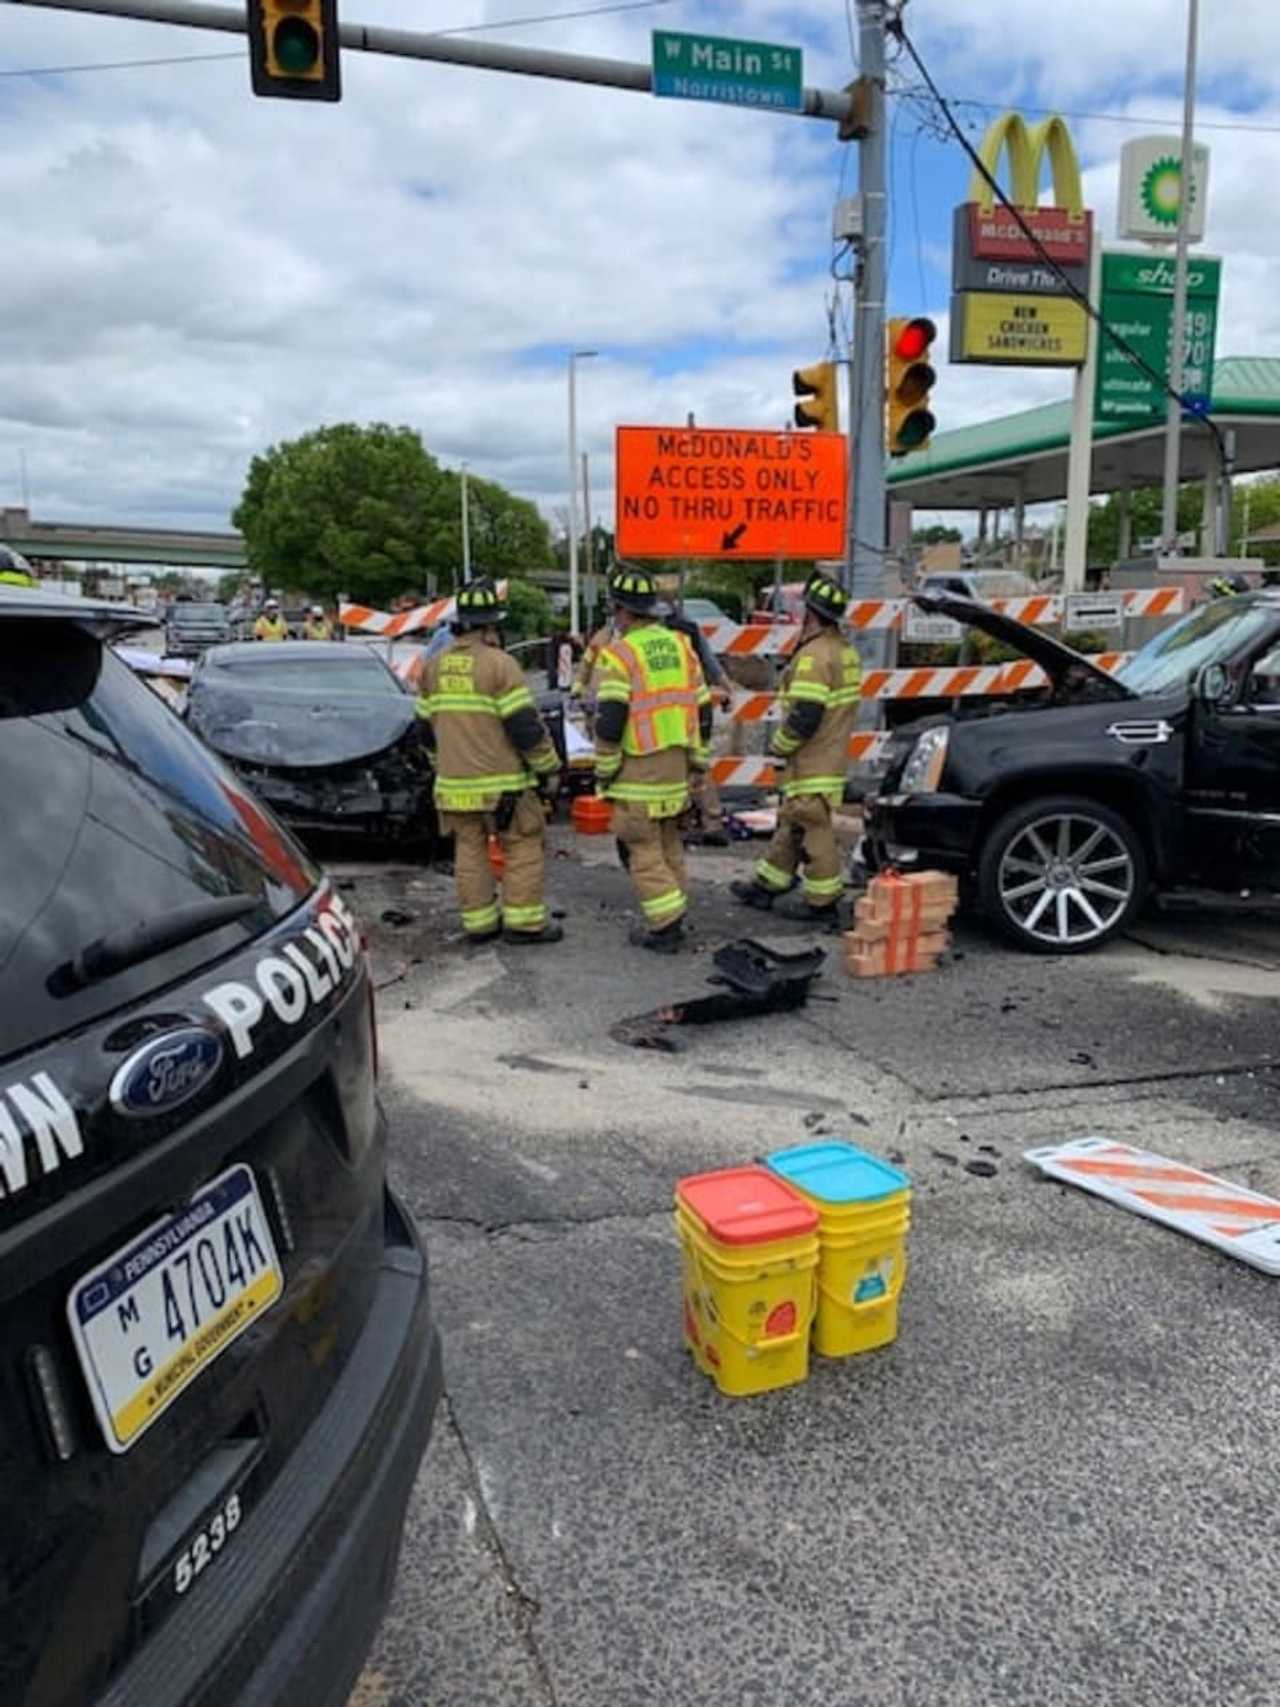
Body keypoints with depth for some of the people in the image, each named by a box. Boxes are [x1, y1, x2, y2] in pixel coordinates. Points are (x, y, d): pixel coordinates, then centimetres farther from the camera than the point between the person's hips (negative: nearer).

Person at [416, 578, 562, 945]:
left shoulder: (434, 667, 8)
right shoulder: (499, 664, -12)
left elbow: (426, 725, 16)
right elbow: (525, 726, -14)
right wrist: (549, 768, -4)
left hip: (454, 781, 6)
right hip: (502, 781, -6)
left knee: (470, 850, 12)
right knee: (523, 848, 3)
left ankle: (479, 923, 16)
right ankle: (523, 922, 4)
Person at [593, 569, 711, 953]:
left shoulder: (619, 653, -12)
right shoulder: (679, 645, 9)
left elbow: (609, 720, -18)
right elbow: (702, 708, 12)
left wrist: (605, 768, -6)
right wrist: (696, 758, 20)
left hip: (639, 768, -7)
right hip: (676, 763, 7)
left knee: (642, 848, 0)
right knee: (669, 843, 17)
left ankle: (664, 926, -1)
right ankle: (671, 918, 24)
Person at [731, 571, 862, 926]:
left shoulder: (815, 656, -19)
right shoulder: (845, 651, 12)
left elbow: (804, 716, -25)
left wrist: (779, 746, -8)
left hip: (812, 763, -10)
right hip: (831, 756, 10)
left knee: (812, 829, -1)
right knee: (791, 824, 18)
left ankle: (821, 901, 7)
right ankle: (767, 884, 30)